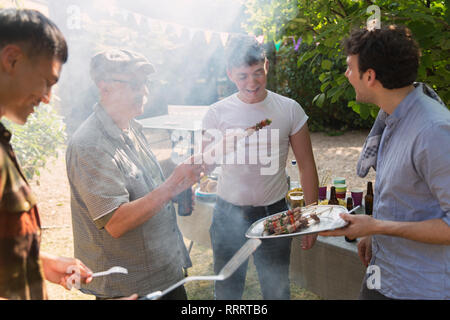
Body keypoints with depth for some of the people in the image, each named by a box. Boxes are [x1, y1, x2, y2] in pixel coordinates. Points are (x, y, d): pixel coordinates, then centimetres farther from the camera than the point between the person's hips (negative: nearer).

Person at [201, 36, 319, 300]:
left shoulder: (289, 110, -4)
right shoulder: (217, 114, -4)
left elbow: (307, 167, 1)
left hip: (274, 212, 0)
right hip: (229, 213, 1)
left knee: (277, 290, 14)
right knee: (227, 290, 15)